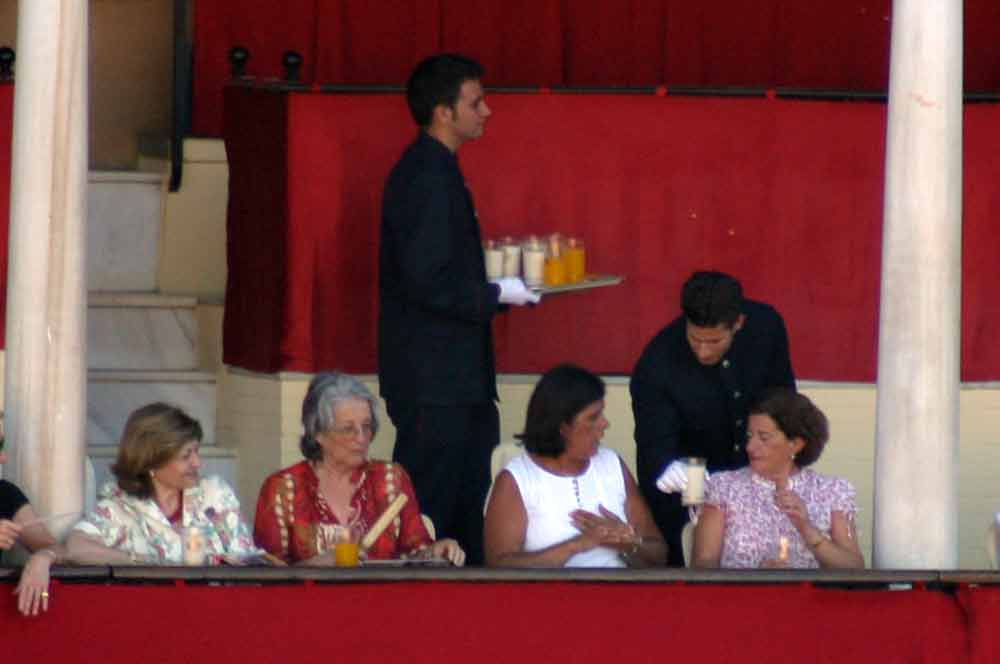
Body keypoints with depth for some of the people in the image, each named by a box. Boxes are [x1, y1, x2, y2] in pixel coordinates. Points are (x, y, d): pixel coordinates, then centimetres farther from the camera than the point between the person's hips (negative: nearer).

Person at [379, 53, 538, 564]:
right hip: (434, 382, -10)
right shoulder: (427, 178, -17)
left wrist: (494, 287, 10)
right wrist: (497, 295, -14)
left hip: (455, 377, 10)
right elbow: (428, 283, -23)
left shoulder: (435, 171, 14)